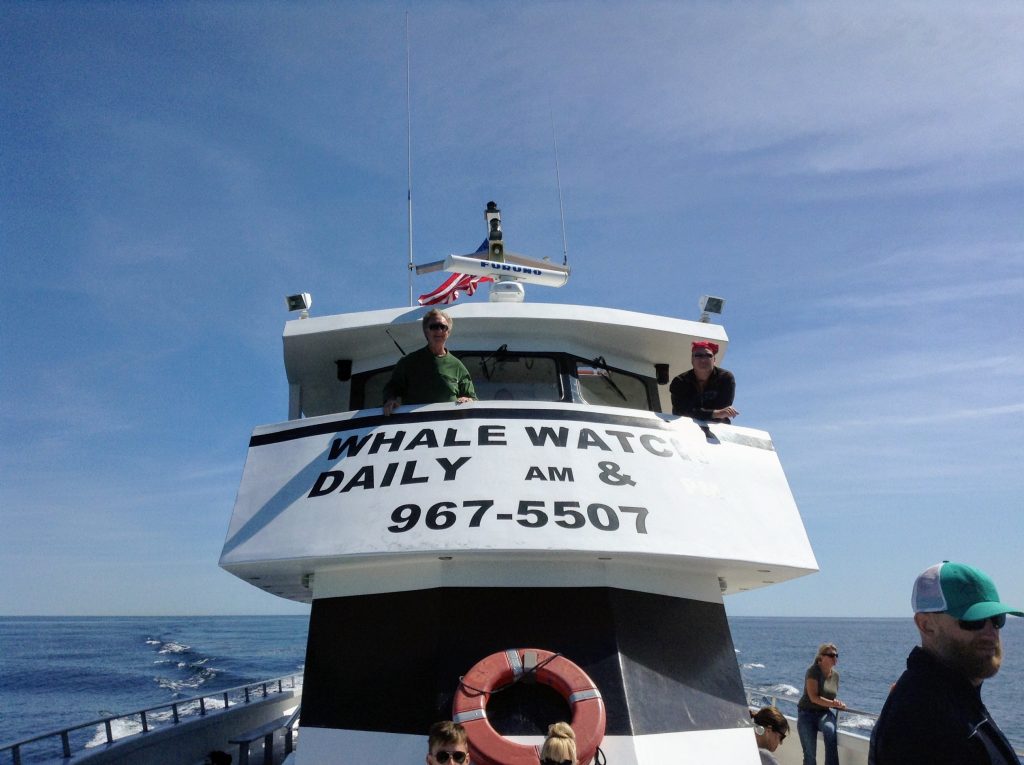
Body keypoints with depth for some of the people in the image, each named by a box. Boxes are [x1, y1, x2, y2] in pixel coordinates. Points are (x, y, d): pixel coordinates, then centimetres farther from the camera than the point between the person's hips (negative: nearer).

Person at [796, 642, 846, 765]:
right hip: (807, 713, -4)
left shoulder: (835, 674, 5)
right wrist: (832, 703, -28)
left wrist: (837, 704, -1)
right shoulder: (813, 671, -13)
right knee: (810, 755, -8)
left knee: (830, 730, -34)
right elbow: (813, 697, -21)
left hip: (825, 713, 4)